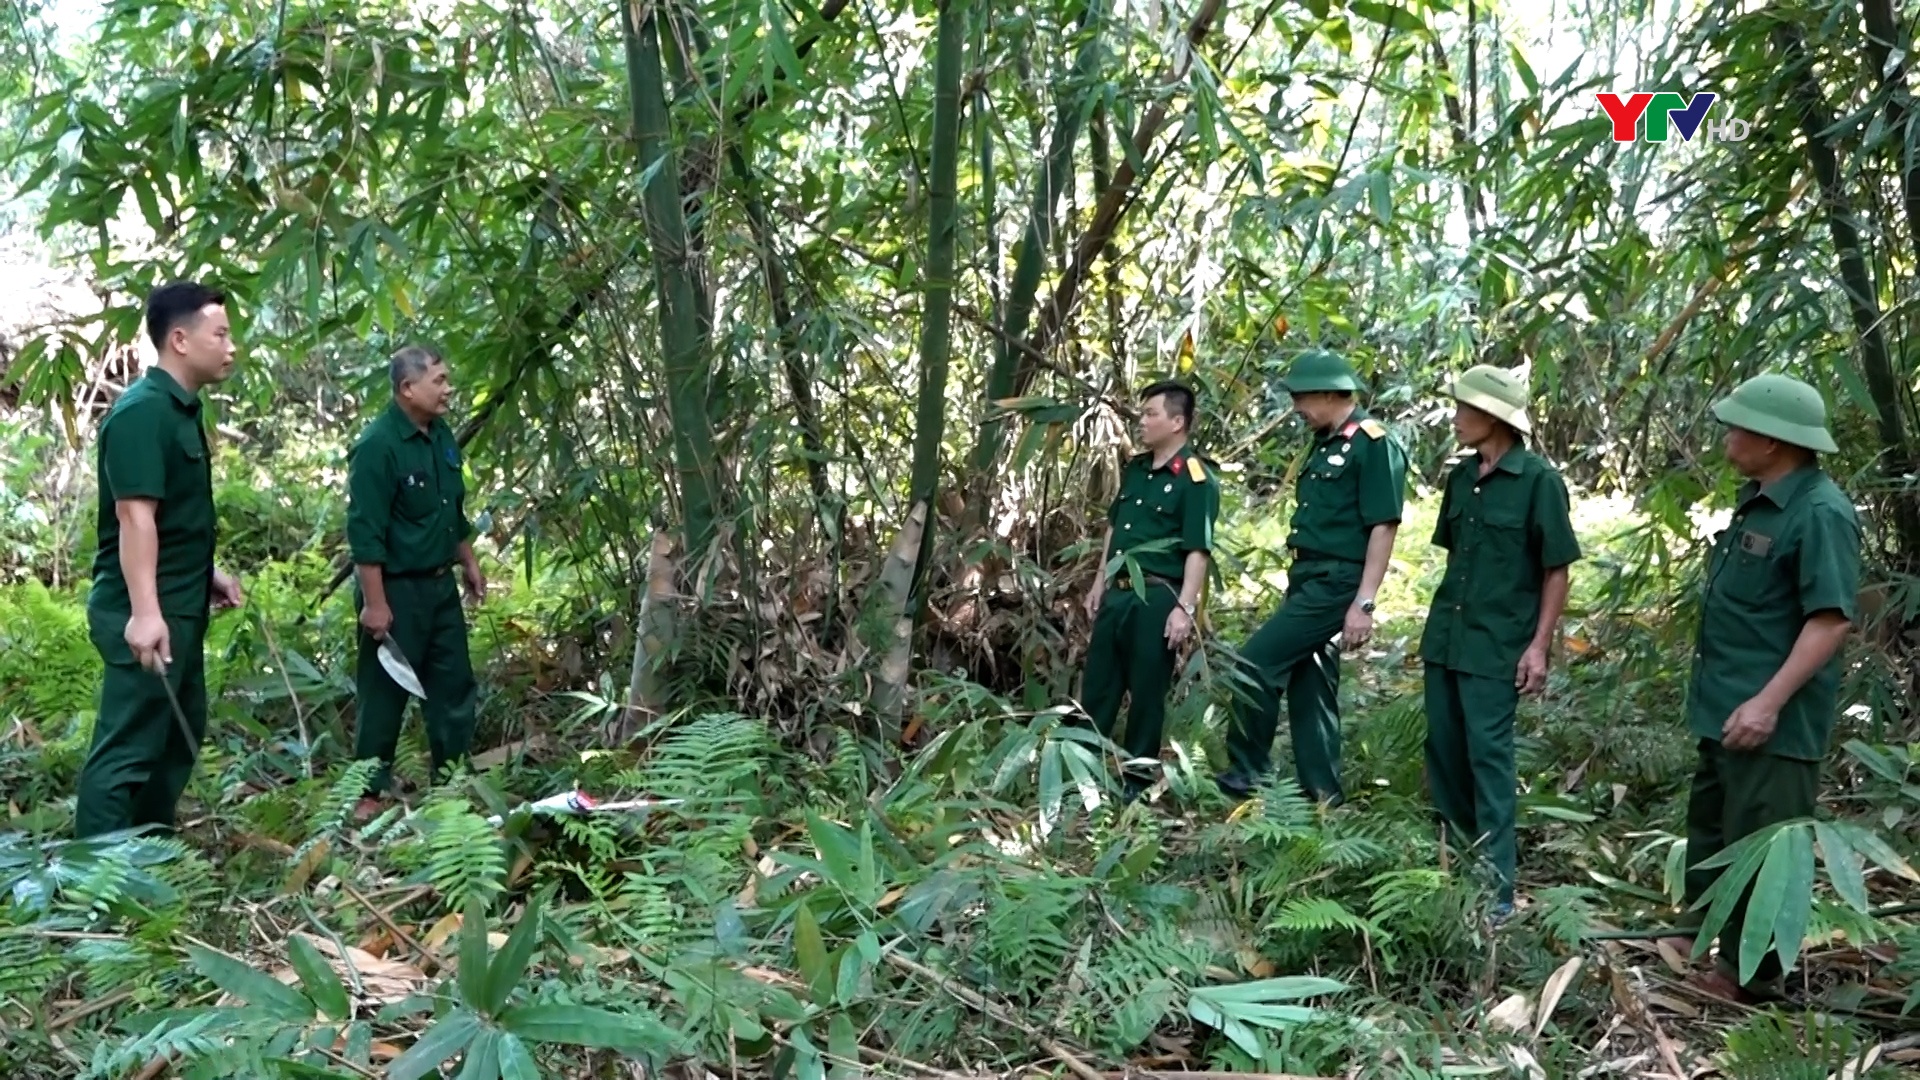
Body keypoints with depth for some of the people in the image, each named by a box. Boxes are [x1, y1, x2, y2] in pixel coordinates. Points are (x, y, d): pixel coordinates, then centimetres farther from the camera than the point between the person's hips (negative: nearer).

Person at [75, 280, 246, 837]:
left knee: (180, 735, 20)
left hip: (180, 607, 11)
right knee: (127, 748, -6)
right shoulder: (142, 412, -18)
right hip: (145, 614, -11)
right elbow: (135, 515, -26)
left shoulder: (181, 410, 13)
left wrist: (208, 574, 26)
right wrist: (145, 611, -31)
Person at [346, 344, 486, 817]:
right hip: (396, 589, -8)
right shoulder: (377, 446, -19)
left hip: (439, 584, 8)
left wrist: (468, 563, 19)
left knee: (454, 684, 13)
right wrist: (375, 602, -22)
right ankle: (370, 792, 13)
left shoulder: (441, 435, 7)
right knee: (385, 693, 1)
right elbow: (365, 532, -21)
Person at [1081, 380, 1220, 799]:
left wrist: (1185, 608, -21)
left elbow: (1198, 550, -16)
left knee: (1146, 693, 2)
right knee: (1096, 686, 12)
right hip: (1118, 592, 8)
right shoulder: (1135, 469, 12)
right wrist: (1100, 583, 20)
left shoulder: (1195, 479, -12)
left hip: (1157, 597, -8)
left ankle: (1137, 779, 14)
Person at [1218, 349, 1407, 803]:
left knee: (1255, 664, -12)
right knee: (1310, 682, 11)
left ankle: (1246, 773, -1)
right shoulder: (1325, 444, 15)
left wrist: (1363, 602, -22)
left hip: (1336, 583, -10)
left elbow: (1383, 528, -18)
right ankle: (1321, 792, 19)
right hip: (1308, 579, 10)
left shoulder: (1374, 444, -13)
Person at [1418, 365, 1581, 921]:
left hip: (1497, 644, -6)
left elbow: (1557, 570, -9)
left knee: (1488, 754, -4)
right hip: (1446, 635, 6)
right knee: (1443, 748, 12)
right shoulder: (1460, 477, 7)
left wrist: (1539, 645, -14)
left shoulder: (1538, 480, -11)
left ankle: (1496, 887, 4)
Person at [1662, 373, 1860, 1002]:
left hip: (1772, 719, -10)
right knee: (1710, 827, 21)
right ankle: (1698, 940, 37)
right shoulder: (1759, 499, 10)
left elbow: (1831, 619, -24)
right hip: (1726, 708, 10)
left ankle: (1750, 975, 13)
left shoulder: (1819, 513, -20)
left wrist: (1769, 703, -28)